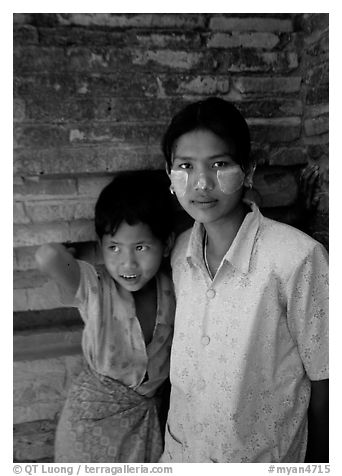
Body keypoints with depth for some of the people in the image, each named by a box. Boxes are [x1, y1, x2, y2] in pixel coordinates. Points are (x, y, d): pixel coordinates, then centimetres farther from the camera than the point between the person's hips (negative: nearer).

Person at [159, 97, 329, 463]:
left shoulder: (299, 257, -25)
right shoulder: (179, 253, -10)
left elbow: (322, 377, -14)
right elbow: (184, 354, 3)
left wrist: (317, 458, -4)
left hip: (264, 455, -3)